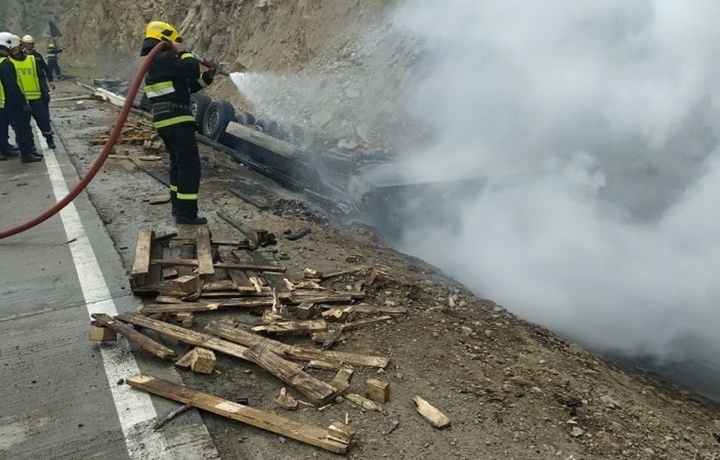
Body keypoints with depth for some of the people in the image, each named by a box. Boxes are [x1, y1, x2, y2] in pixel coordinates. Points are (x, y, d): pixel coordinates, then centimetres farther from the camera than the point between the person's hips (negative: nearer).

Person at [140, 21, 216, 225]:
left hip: (164, 120, 11)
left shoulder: (156, 62, 22)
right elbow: (192, 70, -22)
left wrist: (207, 77, 18)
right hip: (177, 120, -11)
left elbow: (187, 86, 24)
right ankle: (186, 213, -9)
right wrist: (183, 52, -5)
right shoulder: (164, 59, -11)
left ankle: (178, 207, 28)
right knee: (190, 164, -9)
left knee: (178, 163, 20)